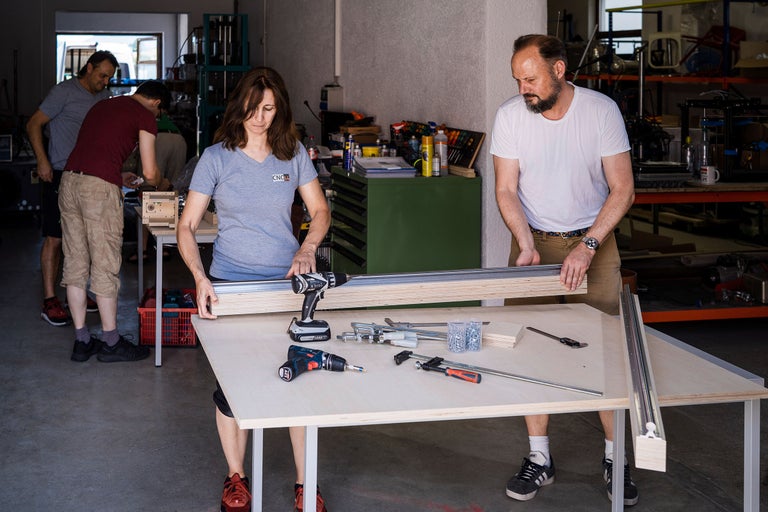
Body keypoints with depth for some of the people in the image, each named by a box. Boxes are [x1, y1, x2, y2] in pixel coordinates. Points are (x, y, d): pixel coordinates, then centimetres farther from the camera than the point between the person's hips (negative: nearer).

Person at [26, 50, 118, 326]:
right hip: (60, 176, -6)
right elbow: (34, 125, -7)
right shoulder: (65, 91, -8)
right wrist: (42, 160, -17)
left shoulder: (105, 97, 11)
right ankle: (49, 301, -3)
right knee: (54, 238, -5)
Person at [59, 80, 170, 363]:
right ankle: (111, 342, 11)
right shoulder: (145, 117, 3)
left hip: (69, 179, 7)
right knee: (105, 265, 2)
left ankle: (82, 341, 17)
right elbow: (150, 173, 1)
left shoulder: (101, 105, 25)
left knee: (75, 263, 10)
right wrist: (162, 183, 22)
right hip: (99, 188, -7)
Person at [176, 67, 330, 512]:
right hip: (231, 284, -1)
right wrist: (201, 278, -20)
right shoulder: (217, 158, -4)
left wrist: (307, 247, -11)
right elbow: (187, 227, -4)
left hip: (286, 281, 1)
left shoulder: (293, 154, 1)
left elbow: (321, 211, 9)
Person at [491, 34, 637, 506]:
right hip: (532, 241, 2)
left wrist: (587, 247, -22)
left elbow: (622, 190, -13)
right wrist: (527, 246, -20)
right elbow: (506, 191, -6)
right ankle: (540, 458, 11)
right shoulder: (510, 115, -10)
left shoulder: (601, 110, -14)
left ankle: (615, 457, 13)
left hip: (593, 240, -1)